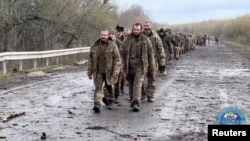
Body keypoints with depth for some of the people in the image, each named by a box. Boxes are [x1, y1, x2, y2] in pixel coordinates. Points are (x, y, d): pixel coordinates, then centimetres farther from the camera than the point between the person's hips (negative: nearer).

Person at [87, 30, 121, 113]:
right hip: (98, 72, 1)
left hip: (108, 71, -1)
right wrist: (90, 72, 9)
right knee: (98, 87, -11)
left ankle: (111, 98, 42)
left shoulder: (112, 45, -6)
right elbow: (90, 60, 9)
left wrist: (116, 71, -15)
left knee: (108, 86, 17)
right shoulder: (95, 46, 3)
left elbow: (117, 59, -8)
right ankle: (97, 104, -17)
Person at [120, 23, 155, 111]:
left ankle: (136, 103, -19)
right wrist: (123, 65, 3)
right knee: (131, 84, 14)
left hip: (141, 66, -3)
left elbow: (151, 55, 4)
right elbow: (122, 53, 9)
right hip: (130, 66, 3)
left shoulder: (145, 40, -1)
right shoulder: (127, 40, 2)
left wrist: (152, 68, 4)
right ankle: (132, 99, 34)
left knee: (138, 84, -15)